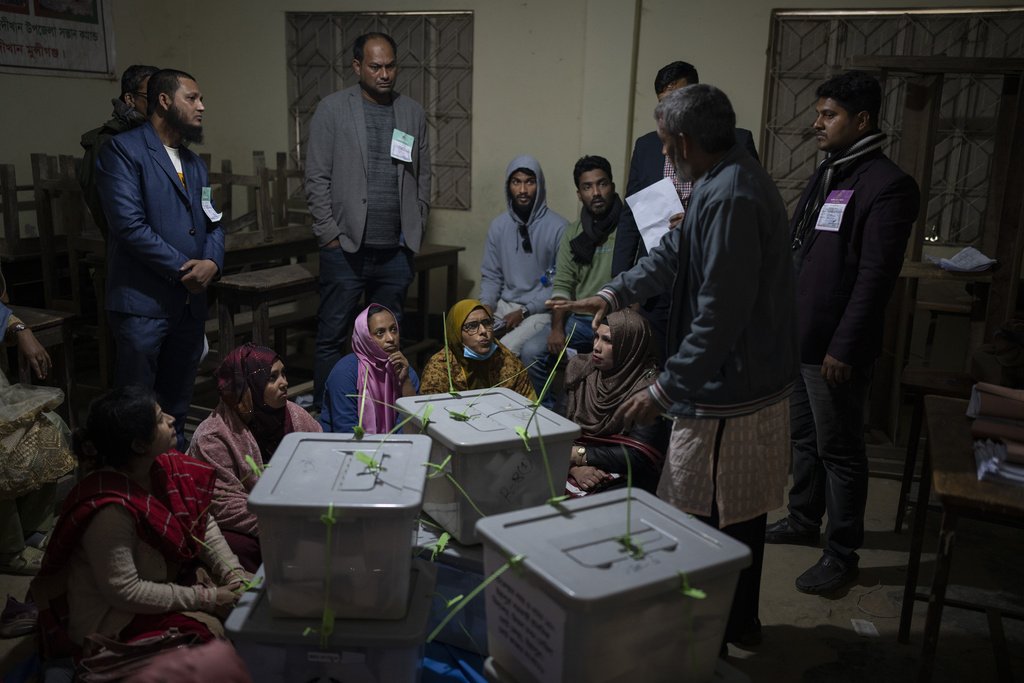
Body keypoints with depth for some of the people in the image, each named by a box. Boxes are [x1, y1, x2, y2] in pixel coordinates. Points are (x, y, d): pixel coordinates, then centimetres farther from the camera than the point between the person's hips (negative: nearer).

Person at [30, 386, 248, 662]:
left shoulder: (164, 465, -9)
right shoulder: (110, 510, -32)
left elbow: (204, 524, 1)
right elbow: (124, 592, -26)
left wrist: (233, 573, -11)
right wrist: (204, 598, -21)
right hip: (110, 615, -7)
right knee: (208, 629, -21)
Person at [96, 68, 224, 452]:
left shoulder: (194, 163, 20)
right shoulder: (122, 151, -6)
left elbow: (213, 223, 16)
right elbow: (130, 225, -15)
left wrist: (212, 262, -5)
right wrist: (184, 269, -13)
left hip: (190, 301, 7)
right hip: (143, 302, -7)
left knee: (177, 406, 15)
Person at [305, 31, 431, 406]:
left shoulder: (413, 113, 12)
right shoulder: (332, 109, 1)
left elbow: (423, 176, 15)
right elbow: (317, 179, -2)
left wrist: (415, 230, 6)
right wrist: (330, 235, -7)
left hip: (396, 250, 3)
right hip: (346, 248, -3)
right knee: (331, 339, 1)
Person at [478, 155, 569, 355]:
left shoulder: (559, 228, -8)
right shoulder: (499, 225, 9)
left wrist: (524, 312, -14)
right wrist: (486, 304, -5)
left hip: (540, 310, -5)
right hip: (504, 305, 5)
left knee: (505, 350, -29)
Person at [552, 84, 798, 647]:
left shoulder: (729, 199, -23)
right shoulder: (735, 180, 12)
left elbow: (720, 316, -27)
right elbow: (676, 254, 20)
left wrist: (665, 389, -23)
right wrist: (612, 294, 18)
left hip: (728, 397, -11)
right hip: (756, 383, 11)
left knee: (704, 523, 0)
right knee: (742, 513, 22)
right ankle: (740, 620, 39)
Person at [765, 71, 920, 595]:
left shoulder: (887, 185, -14)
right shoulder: (826, 176, 14)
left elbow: (876, 276, -19)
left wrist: (844, 348, -20)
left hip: (835, 346, -8)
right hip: (796, 335, 9)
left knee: (839, 449, 3)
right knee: (804, 436, 20)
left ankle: (842, 554, 16)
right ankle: (803, 520, 36)